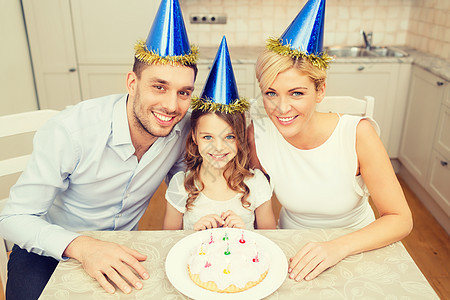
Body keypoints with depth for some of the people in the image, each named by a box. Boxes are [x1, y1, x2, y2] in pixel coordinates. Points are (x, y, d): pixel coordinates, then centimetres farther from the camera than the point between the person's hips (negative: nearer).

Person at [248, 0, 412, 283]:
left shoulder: (358, 134, -21)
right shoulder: (258, 133, -16)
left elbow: (400, 219, -16)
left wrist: (337, 247, -29)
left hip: (357, 247, 0)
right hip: (292, 247, 1)